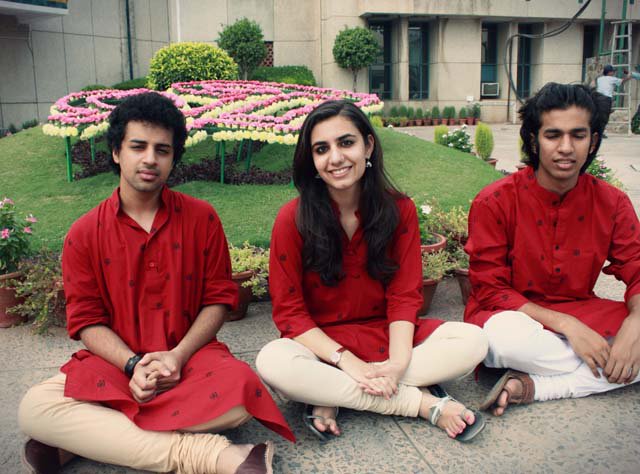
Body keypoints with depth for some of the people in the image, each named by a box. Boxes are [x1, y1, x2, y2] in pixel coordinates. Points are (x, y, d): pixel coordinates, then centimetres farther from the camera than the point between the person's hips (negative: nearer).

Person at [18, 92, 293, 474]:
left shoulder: (201, 218, 1)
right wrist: (133, 365, -18)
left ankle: (79, 439, -19)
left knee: (242, 390, -33)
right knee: (34, 408, -27)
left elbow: (219, 298, 1)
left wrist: (178, 355, -15)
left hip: (189, 355, 0)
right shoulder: (84, 235, 2)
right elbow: (87, 321, 0)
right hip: (117, 361, 0)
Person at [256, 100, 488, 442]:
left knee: (473, 341, -20)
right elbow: (288, 311, -11)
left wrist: (397, 363, -23)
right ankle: (425, 404, -24)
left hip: (386, 334, 3)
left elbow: (404, 296, -6)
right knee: (272, 363, -35)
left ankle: (331, 395, -20)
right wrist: (346, 360, -24)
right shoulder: (293, 219, -11)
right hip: (321, 341, -2)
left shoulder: (399, 209, -5)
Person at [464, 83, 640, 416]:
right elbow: (490, 291, -13)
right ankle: (607, 373, -13)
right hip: (516, 315, -4)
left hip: (580, 313, 5)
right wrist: (565, 325, -23)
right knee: (507, 334, -39)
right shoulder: (494, 202, -13)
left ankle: (530, 387, -23)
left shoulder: (612, 203, -2)